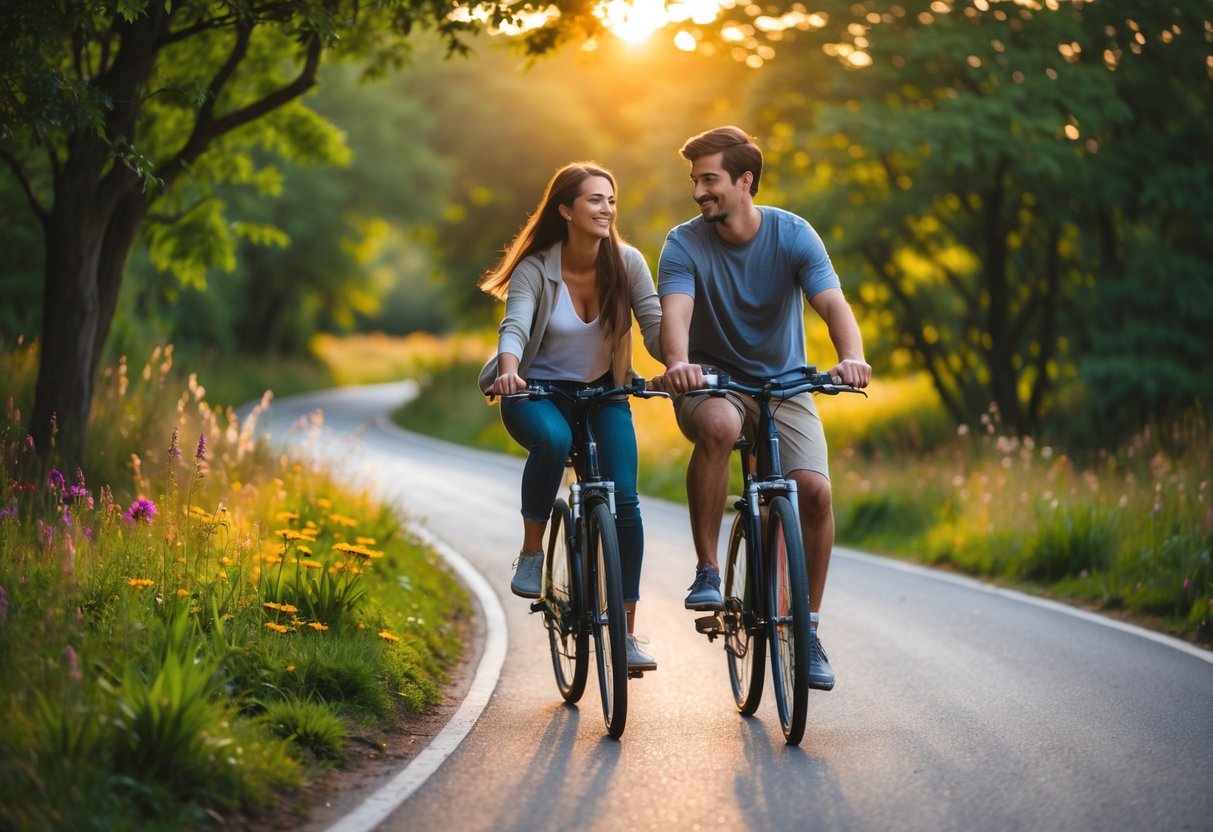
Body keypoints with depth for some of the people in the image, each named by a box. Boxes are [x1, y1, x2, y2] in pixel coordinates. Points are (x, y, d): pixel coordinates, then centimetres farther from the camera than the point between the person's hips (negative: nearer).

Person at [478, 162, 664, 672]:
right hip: (538, 392, -3)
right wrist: (508, 371, -51)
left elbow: (656, 327, -14)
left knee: (624, 498, -15)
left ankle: (627, 633, -6)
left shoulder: (627, 263, -8)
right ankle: (531, 553, -16)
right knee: (553, 440, -38)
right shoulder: (535, 270, -15)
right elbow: (514, 328, -29)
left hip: (602, 392, 3)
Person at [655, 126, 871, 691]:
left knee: (814, 489, -20)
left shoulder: (793, 235, -10)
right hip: (712, 381, -1)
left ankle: (807, 626, 0)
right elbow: (675, 311, -28)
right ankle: (707, 571, -24)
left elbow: (833, 304, -23)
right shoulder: (684, 244, -11)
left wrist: (852, 357, -45)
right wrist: (677, 362, -51)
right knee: (718, 425, -38)